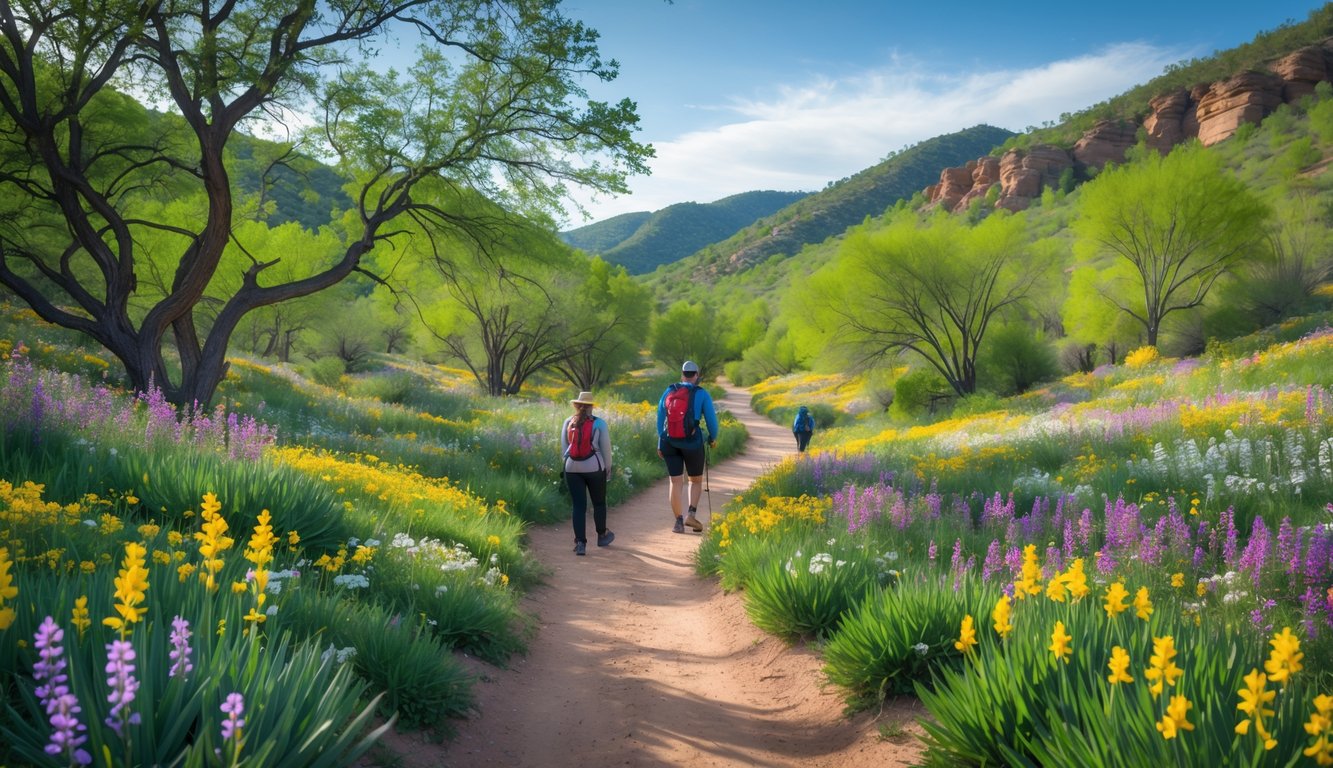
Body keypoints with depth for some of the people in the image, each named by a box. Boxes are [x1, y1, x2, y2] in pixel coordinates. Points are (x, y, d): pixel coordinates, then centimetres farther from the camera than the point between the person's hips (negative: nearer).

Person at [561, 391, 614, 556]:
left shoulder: (568, 423, 4)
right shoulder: (599, 423, -4)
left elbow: (563, 448, 10)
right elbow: (606, 448, -1)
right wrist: (608, 468, 10)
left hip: (572, 468, 2)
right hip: (594, 467, -2)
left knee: (579, 505, 4)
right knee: (599, 502, 16)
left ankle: (580, 543, -1)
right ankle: (602, 536, 32)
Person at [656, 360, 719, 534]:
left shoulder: (668, 391, 6)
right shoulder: (701, 394, -4)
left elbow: (660, 417, 9)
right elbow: (711, 418, -1)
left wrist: (660, 443, 16)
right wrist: (713, 438, 17)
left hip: (669, 442, 3)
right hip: (692, 442, -2)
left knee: (676, 481, 8)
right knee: (696, 480, 15)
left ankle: (678, 521, 6)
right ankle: (691, 513, -2)